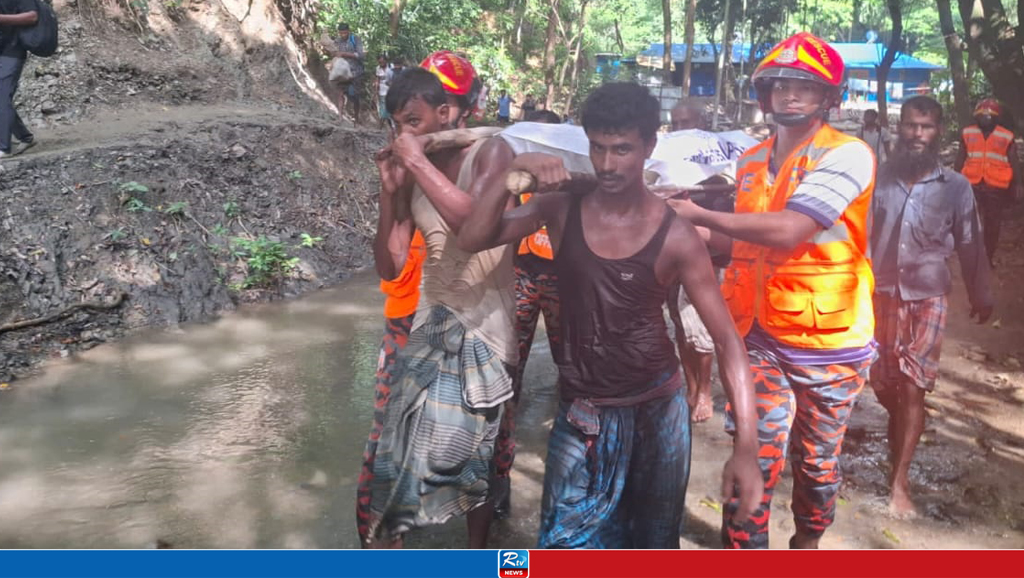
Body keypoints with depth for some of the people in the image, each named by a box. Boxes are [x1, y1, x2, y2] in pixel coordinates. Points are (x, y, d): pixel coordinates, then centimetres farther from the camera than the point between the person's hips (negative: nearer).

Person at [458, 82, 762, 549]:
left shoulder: (675, 236, -15)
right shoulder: (562, 208, -7)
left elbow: (726, 339, -15)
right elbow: (472, 240, -12)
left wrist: (746, 446, -23)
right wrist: (512, 174, -26)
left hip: (657, 407, -1)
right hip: (581, 410, 1)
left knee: (653, 541, 18)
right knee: (568, 541, 2)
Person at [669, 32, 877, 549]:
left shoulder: (847, 155, -14)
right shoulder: (751, 162, 7)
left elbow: (788, 230, -27)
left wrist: (702, 215, -19)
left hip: (830, 343, -3)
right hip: (763, 337, 3)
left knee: (816, 461, 14)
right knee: (757, 457, -1)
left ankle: (808, 541, 40)